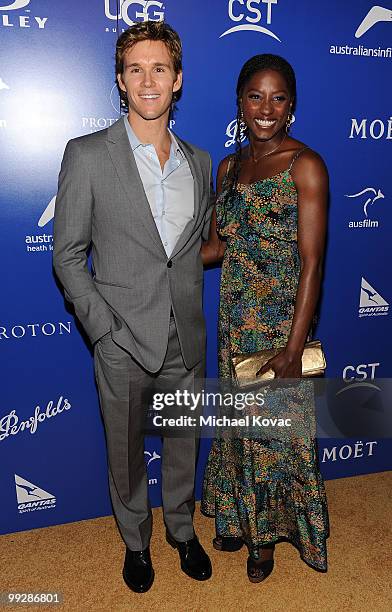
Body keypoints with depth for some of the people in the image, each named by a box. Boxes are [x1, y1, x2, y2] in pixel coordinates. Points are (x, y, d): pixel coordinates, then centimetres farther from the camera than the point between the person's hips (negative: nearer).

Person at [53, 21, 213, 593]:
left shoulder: (199, 161, 6)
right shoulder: (87, 155, -8)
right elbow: (67, 256, -6)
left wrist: (192, 311, 5)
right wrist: (105, 328, -13)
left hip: (186, 339, 4)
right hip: (124, 341, -3)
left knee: (183, 446, 19)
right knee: (126, 454, 15)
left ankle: (183, 531, 45)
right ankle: (136, 542, 42)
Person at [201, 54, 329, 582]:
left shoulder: (305, 165, -10)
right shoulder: (230, 166, 9)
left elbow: (312, 262, -16)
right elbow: (216, 245, 11)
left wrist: (294, 349, -20)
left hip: (282, 320, -5)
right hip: (236, 320, 6)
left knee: (278, 428, 9)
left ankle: (267, 532, 33)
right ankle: (239, 518, 41)